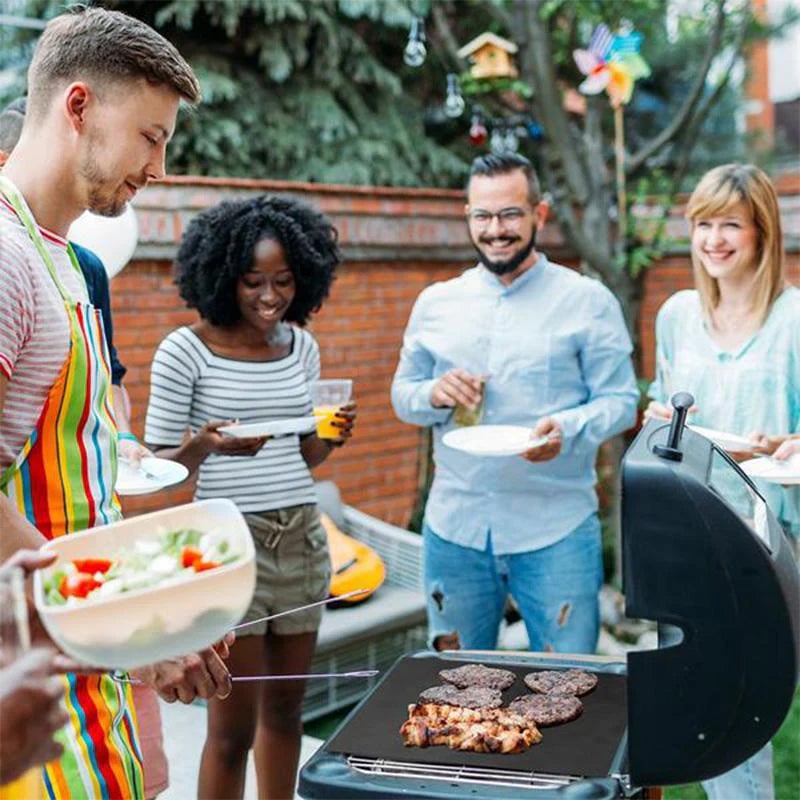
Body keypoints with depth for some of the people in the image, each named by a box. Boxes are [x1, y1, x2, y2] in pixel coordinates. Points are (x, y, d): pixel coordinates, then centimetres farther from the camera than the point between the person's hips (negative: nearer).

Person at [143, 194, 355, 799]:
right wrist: (203, 445, -26)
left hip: (302, 539, 5)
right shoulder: (185, 351, -9)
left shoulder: (301, 346, 7)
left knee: (285, 709, 16)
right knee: (233, 728, 1)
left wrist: (330, 438, -7)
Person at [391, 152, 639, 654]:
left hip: (556, 530, -3)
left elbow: (621, 400, -3)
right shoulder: (436, 303, 8)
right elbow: (403, 395, 13)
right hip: (455, 526, 3)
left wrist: (567, 428, -22)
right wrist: (435, 395, -10)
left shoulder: (588, 301, -2)